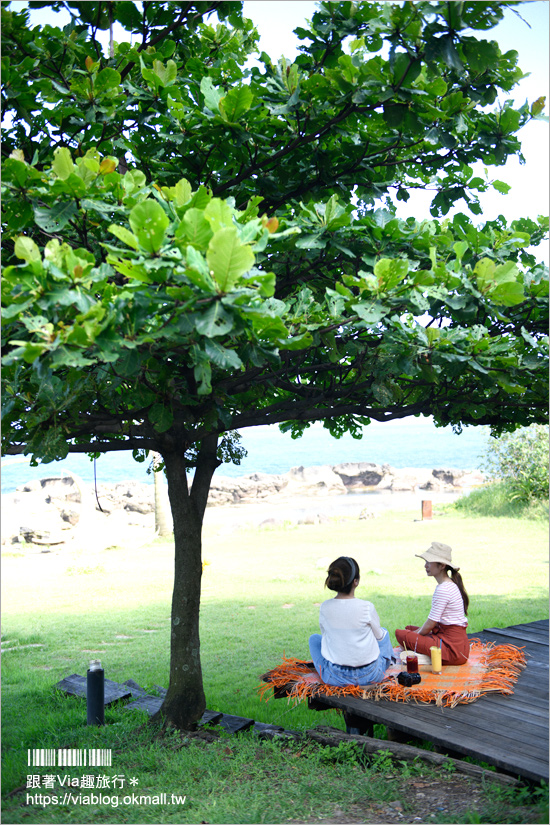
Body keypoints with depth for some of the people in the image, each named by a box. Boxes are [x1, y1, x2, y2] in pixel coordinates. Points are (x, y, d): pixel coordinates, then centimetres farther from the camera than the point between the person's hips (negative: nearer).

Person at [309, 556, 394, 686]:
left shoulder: (325, 607, -12)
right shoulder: (367, 607, -17)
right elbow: (379, 636, 1)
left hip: (335, 678, 1)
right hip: (370, 676, 0)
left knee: (314, 638, 28)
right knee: (383, 632, 29)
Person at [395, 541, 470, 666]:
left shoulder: (443, 589, -19)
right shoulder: (450, 585, 13)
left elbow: (431, 623, -14)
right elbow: (435, 621, 19)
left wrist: (417, 634, 4)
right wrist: (417, 632, 12)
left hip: (452, 647, -10)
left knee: (401, 634, -14)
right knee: (409, 628, 23)